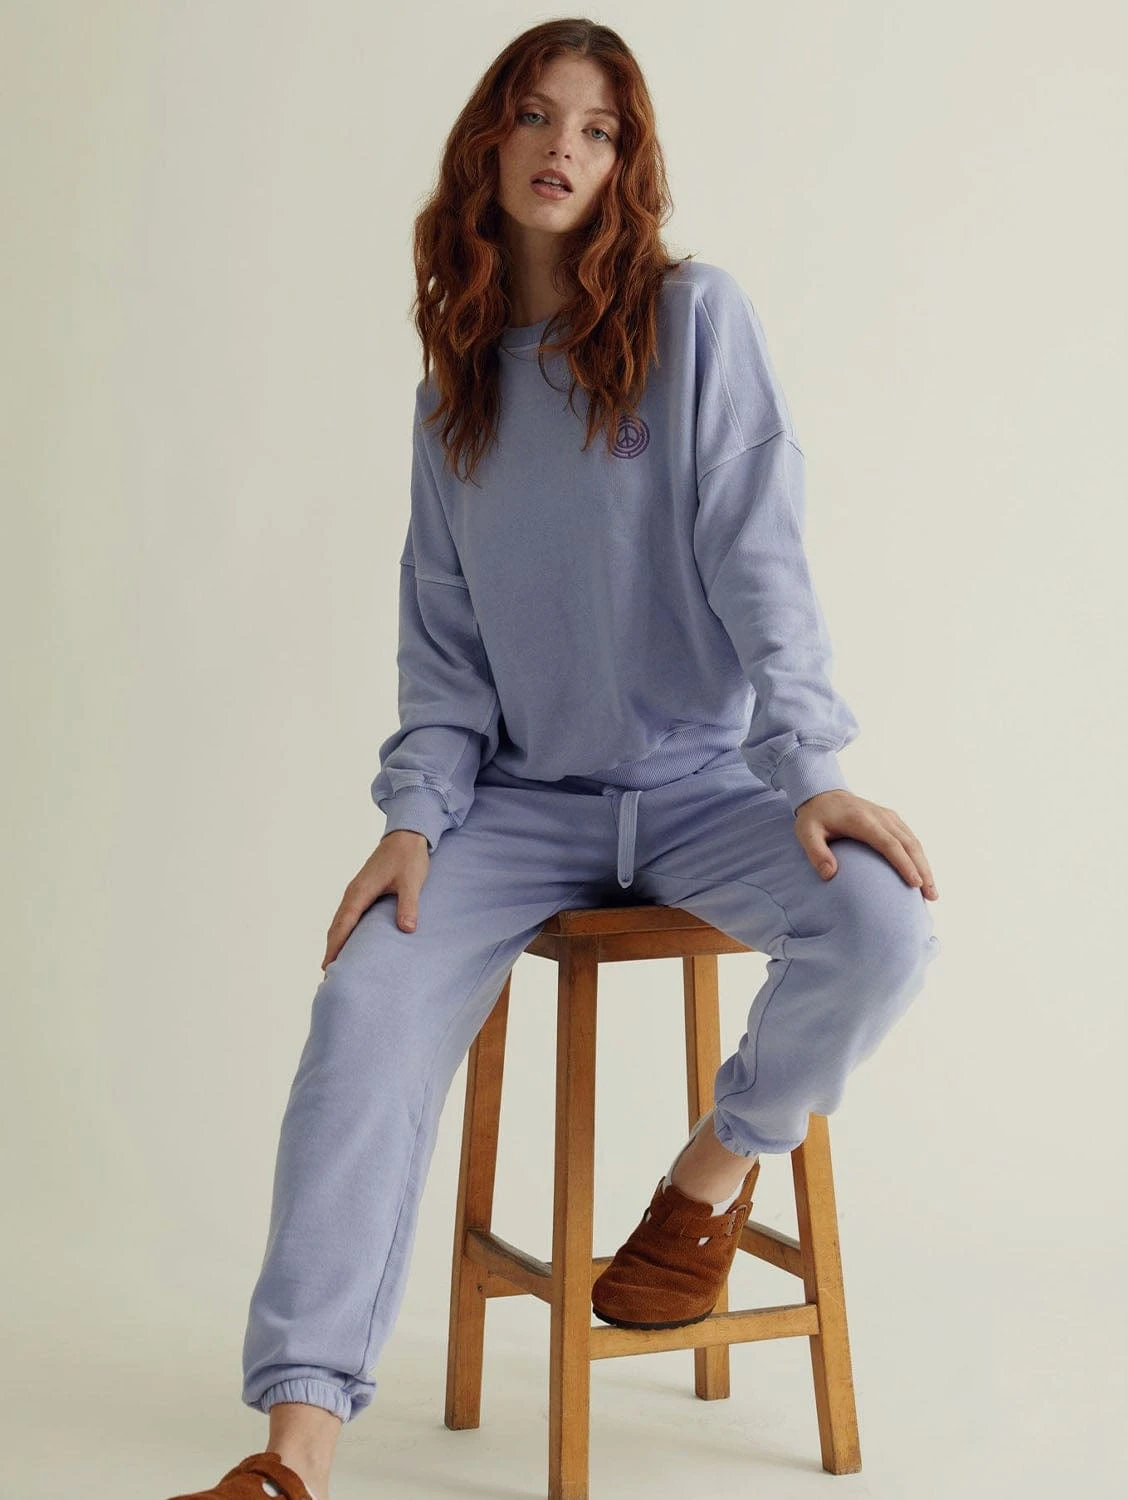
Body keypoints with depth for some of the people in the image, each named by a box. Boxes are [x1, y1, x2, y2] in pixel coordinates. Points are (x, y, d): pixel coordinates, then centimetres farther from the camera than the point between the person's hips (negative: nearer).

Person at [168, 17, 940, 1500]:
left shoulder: (697, 317, -1)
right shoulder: (456, 387, 11)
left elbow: (759, 558, -8)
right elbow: (443, 636, 9)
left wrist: (813, 769, -20)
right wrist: (415, 811, -6)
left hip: (704, 784, -2)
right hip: (525, 797, 3)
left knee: (881, 923, -30)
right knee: (371, 999, -23)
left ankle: (716, 1166, 0)